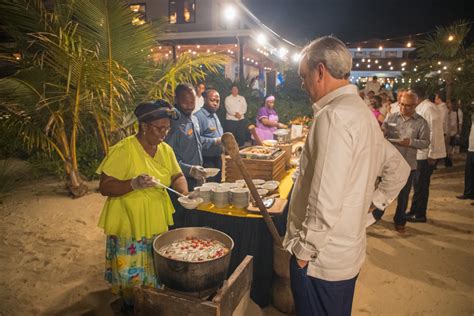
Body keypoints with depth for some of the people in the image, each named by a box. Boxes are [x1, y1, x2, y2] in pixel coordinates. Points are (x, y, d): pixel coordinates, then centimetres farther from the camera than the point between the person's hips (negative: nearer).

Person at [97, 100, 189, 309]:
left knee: (155, 271, 19)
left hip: (158, 223, 6)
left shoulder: (166, 150, 2)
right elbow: (104, 187, -17)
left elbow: (177, 176, 10)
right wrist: (134, 184, -33)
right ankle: (129, 306, 35)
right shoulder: (123, 150, -18)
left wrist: (184, 193, -11)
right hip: (129, 226, -6)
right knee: (131, 274, 7)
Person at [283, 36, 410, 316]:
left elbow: (325, 203, -28)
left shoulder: (334, 116, -23)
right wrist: (371, 204, 14)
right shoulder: (363, 112, 8)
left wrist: (304, 249, -16)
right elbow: (399, 169, 19)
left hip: (321, 260, -9)